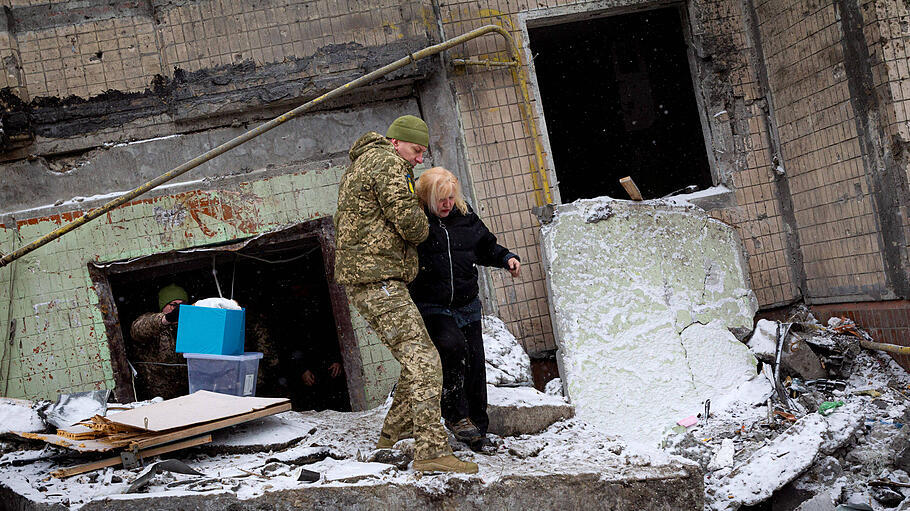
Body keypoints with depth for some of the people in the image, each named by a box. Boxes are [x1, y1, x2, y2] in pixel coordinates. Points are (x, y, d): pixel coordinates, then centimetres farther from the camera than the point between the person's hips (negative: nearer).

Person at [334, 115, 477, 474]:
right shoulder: (387, 162, -9)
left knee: (417, 359, 16)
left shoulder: (360, 165, 24)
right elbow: (407, 218, -19)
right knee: (423, 360, -16)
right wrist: (421, 230, 5)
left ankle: (390, 437, 22)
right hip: (377, 278, -11)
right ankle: (431, 451, -22)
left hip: (363, 279, 11)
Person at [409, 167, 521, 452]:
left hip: (467, 307, 5)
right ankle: (455, 416, -11)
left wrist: (507, 258, 4)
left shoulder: (464, 217, 6)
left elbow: (486, 247, 19)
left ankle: (476, 431, 19)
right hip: (432, 308, -5)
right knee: (454, 347, -28)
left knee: (475, 366, 5)